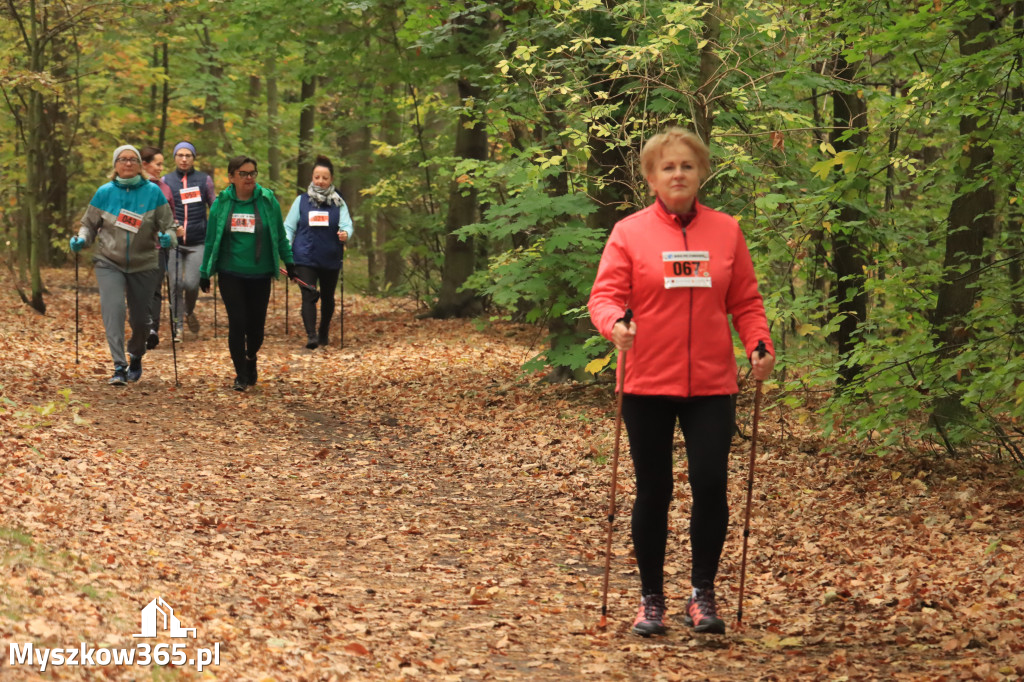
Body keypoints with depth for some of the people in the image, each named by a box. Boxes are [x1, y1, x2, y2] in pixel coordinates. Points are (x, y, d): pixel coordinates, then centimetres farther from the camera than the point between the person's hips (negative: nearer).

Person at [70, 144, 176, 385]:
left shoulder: (153, 192, -3)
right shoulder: (104, 193, -1)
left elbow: (168, 226, 0)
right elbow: (89, 224, 8)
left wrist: (168, 238, -21)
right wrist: (81, 240, -11)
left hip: (143, 265, 1)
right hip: (109, 263, -1)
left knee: (140, 319, 9)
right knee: (113, 308, -21)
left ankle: (136, 358, 38)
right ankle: (119, 366, -23)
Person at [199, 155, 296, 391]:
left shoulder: (268, 200, -1)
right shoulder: (221, 203, 0)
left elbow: (280, 235, 8)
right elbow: (212, 239, 7)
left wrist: (288, 261, 9)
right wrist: (204, 272, 9)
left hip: (260, 274, 1)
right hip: (231, 273, 0)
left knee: (256, 323, 6)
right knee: (237, 322, -5)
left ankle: (251, 358, 36)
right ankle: (241, 374, 8)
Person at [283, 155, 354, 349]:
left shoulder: (338, 202, 4)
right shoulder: (301, 201, 4)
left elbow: (346, 223, -8)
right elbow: (289, 227, 5)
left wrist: (345, 233, -32)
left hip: (330, 259, 2)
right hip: (305, 258, -2)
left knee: (327, 297, 15)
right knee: (309, 296, -15)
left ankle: (323, 333, 33)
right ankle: (311, 336, -21)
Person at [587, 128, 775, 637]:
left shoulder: (726, 232, 7)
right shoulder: (629, 232, 1)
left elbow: (746, 301, 9)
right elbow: (605, 294, -4)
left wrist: (758, 344, -7)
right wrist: (615, 323, -25)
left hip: (711, 385, 1)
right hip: (648, 384, -1)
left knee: (711, 484, -7)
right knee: (653, 492, 6)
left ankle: (703, 595, 9)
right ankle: (651, 600, 18)